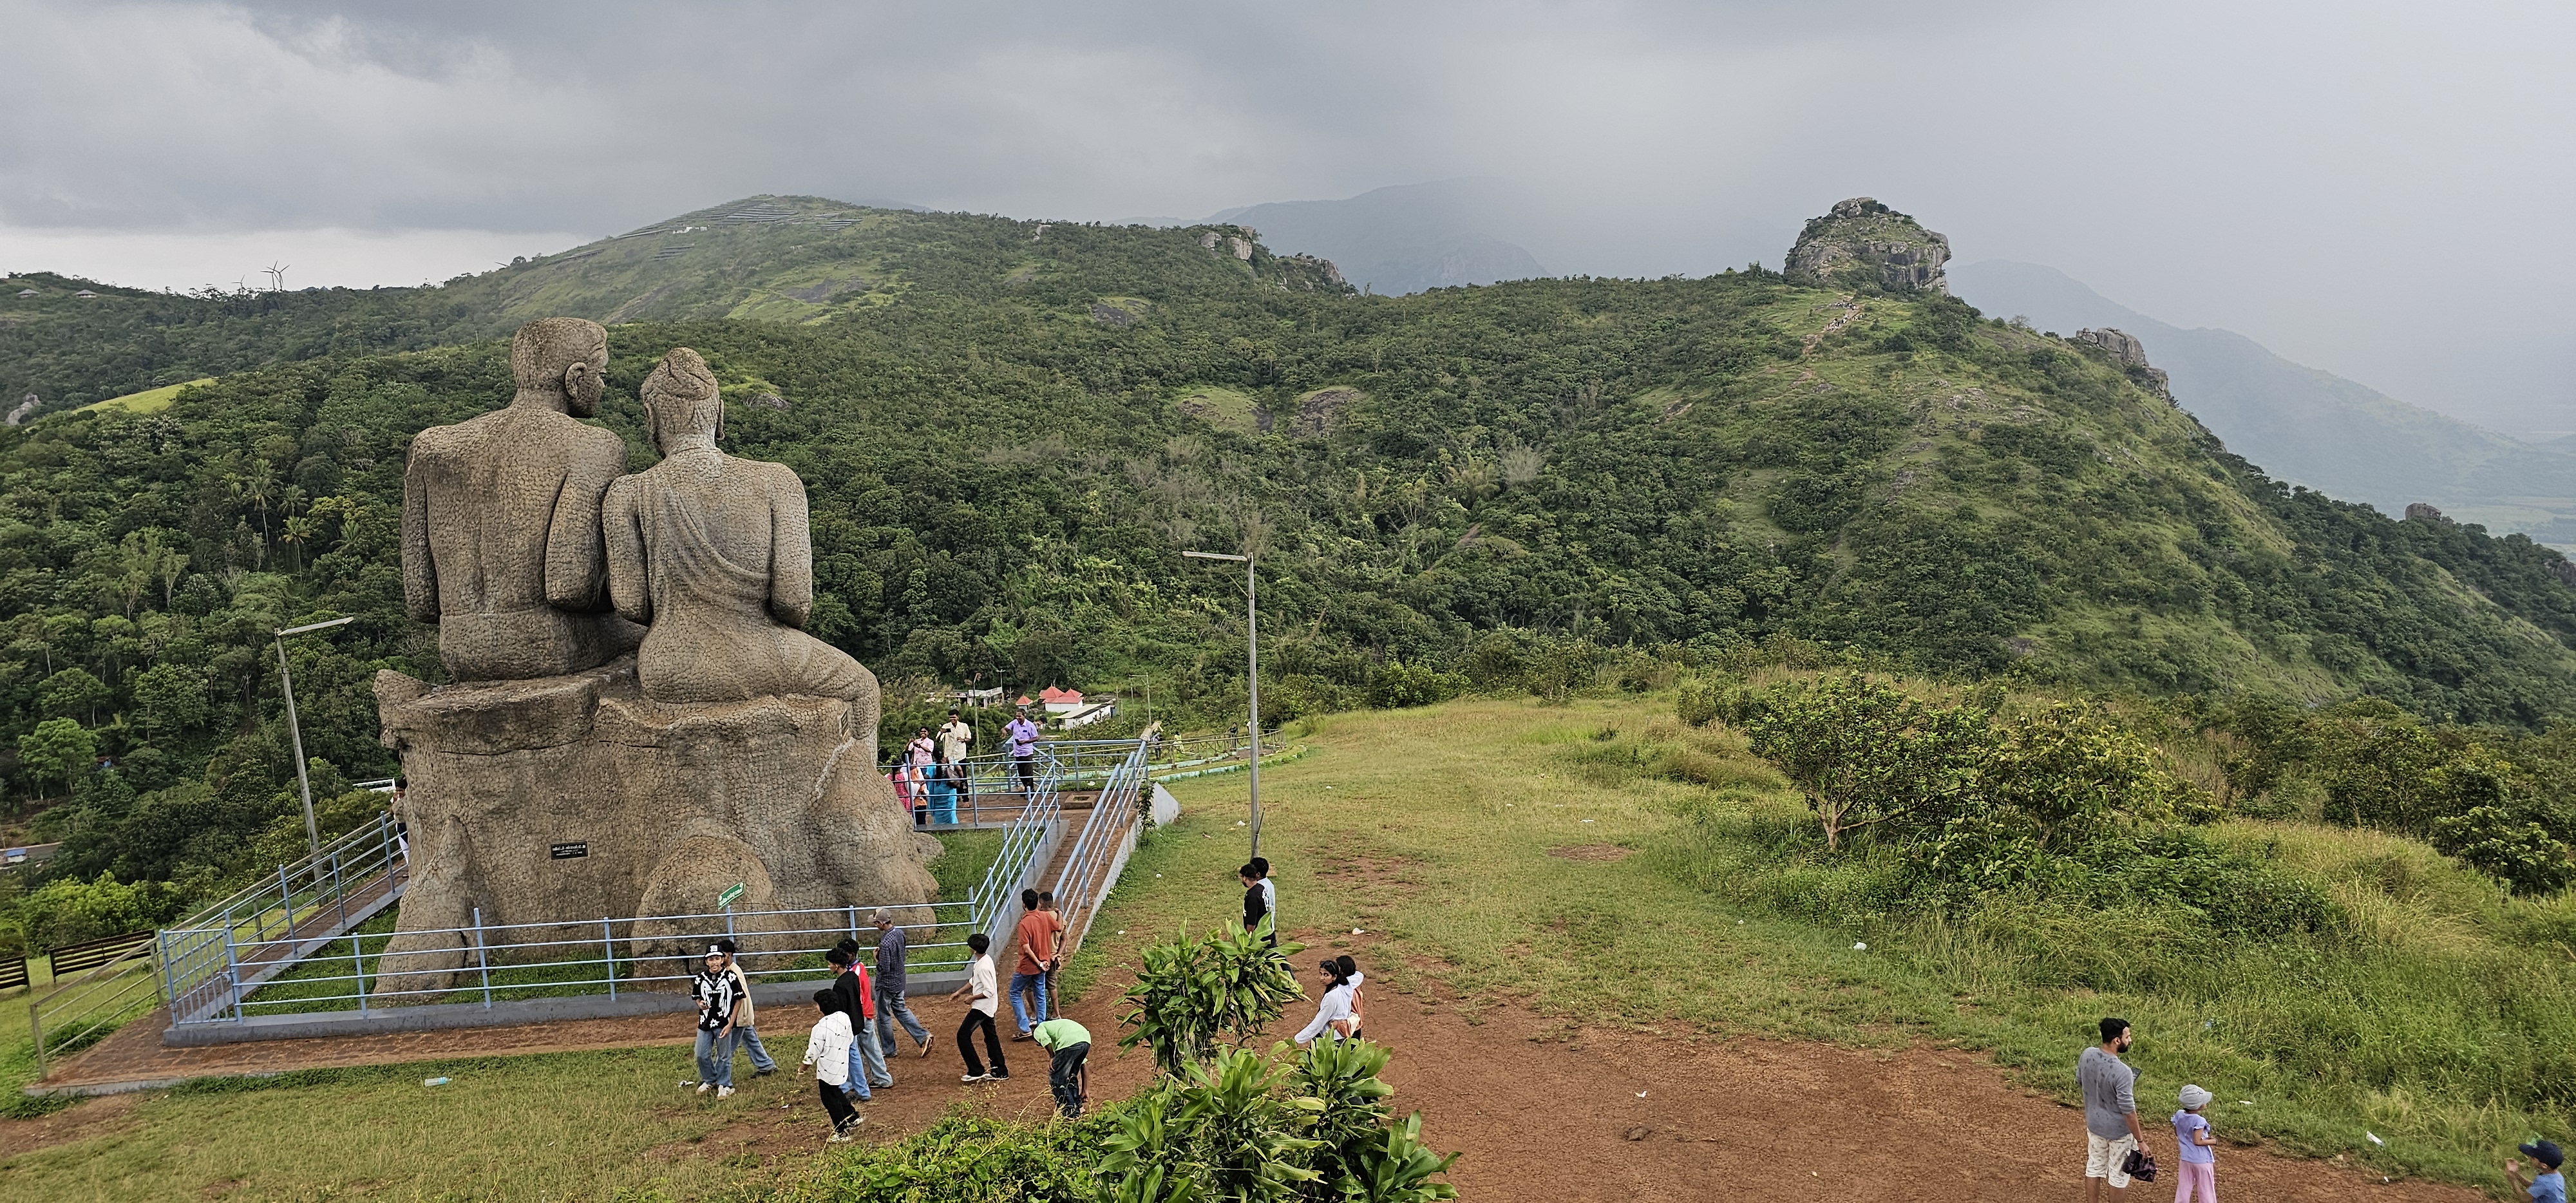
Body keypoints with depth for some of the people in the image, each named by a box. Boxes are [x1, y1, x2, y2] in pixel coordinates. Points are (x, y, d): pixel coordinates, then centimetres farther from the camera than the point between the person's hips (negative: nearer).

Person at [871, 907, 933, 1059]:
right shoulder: (900, 933, -3)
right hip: (899, 980, 8)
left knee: (883, 1016, 10)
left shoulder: (886, 942, -30)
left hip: (886, 984, -8)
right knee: (901, 1010, 20)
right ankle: (923, 1036, 11)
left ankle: (888, 1049, 23)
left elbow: (884, 968, -28)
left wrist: (877, 958, -9)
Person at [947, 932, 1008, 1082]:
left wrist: (972, 998, -14)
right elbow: (974, 980, 18)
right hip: (987, 1007, 10)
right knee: (991, 1037, 15)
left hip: (982, 1007, -10)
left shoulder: (983, 967, -27)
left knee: (963, 1035, -3)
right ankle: (1000, 1072, 21)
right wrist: (959, 992, 17)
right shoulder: (984, 959, 3)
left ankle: (976, 1071, 3)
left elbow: (989, 992, -27)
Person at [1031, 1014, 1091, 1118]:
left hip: (1069, 1043, -7)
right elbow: (1084, 1064, 37)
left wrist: (1052, 1057, 6)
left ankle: (1071, 1112, 12)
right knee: (1071, 1075, 28)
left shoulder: (1038, 1030, 27)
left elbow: (1045, 1039, -5)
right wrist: (1085, 1090, 40)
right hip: (1086, 1040, 7)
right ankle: (1077, 1106, 35)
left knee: (1056, 1077, 9)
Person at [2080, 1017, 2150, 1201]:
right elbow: (2128, 1111, -25)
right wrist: (2140, 1139, -13)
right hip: (2119, 1131, -5)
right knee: (2119, 1175, 16)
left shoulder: (2087, 1055, -13)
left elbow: (2079, 1081, 7)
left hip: (2094, 1124, 5)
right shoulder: (2122, 1072, -33)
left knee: (2094, 1168, 21)